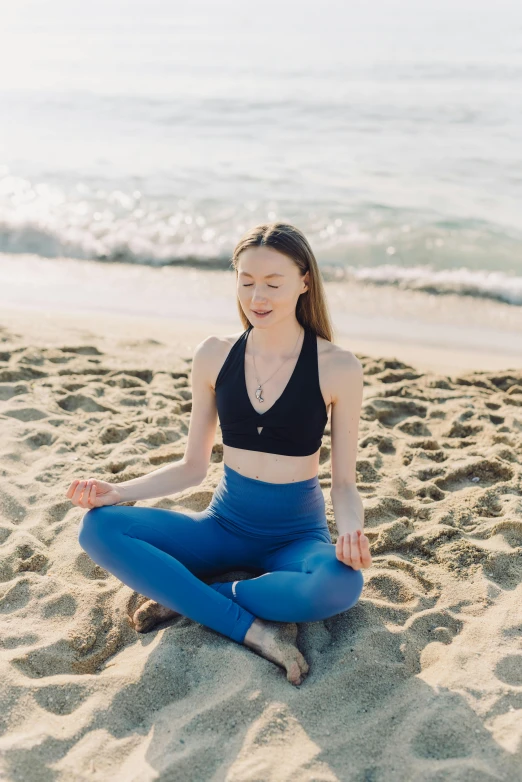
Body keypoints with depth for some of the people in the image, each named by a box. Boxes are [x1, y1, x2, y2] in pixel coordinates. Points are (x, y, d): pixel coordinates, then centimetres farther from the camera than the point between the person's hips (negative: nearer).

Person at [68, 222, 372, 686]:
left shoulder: (337, 368, -11)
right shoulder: (214, 356, -3)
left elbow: (343, 482, -5)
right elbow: (193, 467, 5)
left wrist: (351, 529, -27)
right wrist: (117, 491, -10)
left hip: (297, 536, -2)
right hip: (225, 526, 2)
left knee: (342, 584, -37)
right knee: (98, 527, -20)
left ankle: (185, 598, -16)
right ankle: (255, 628, -23)